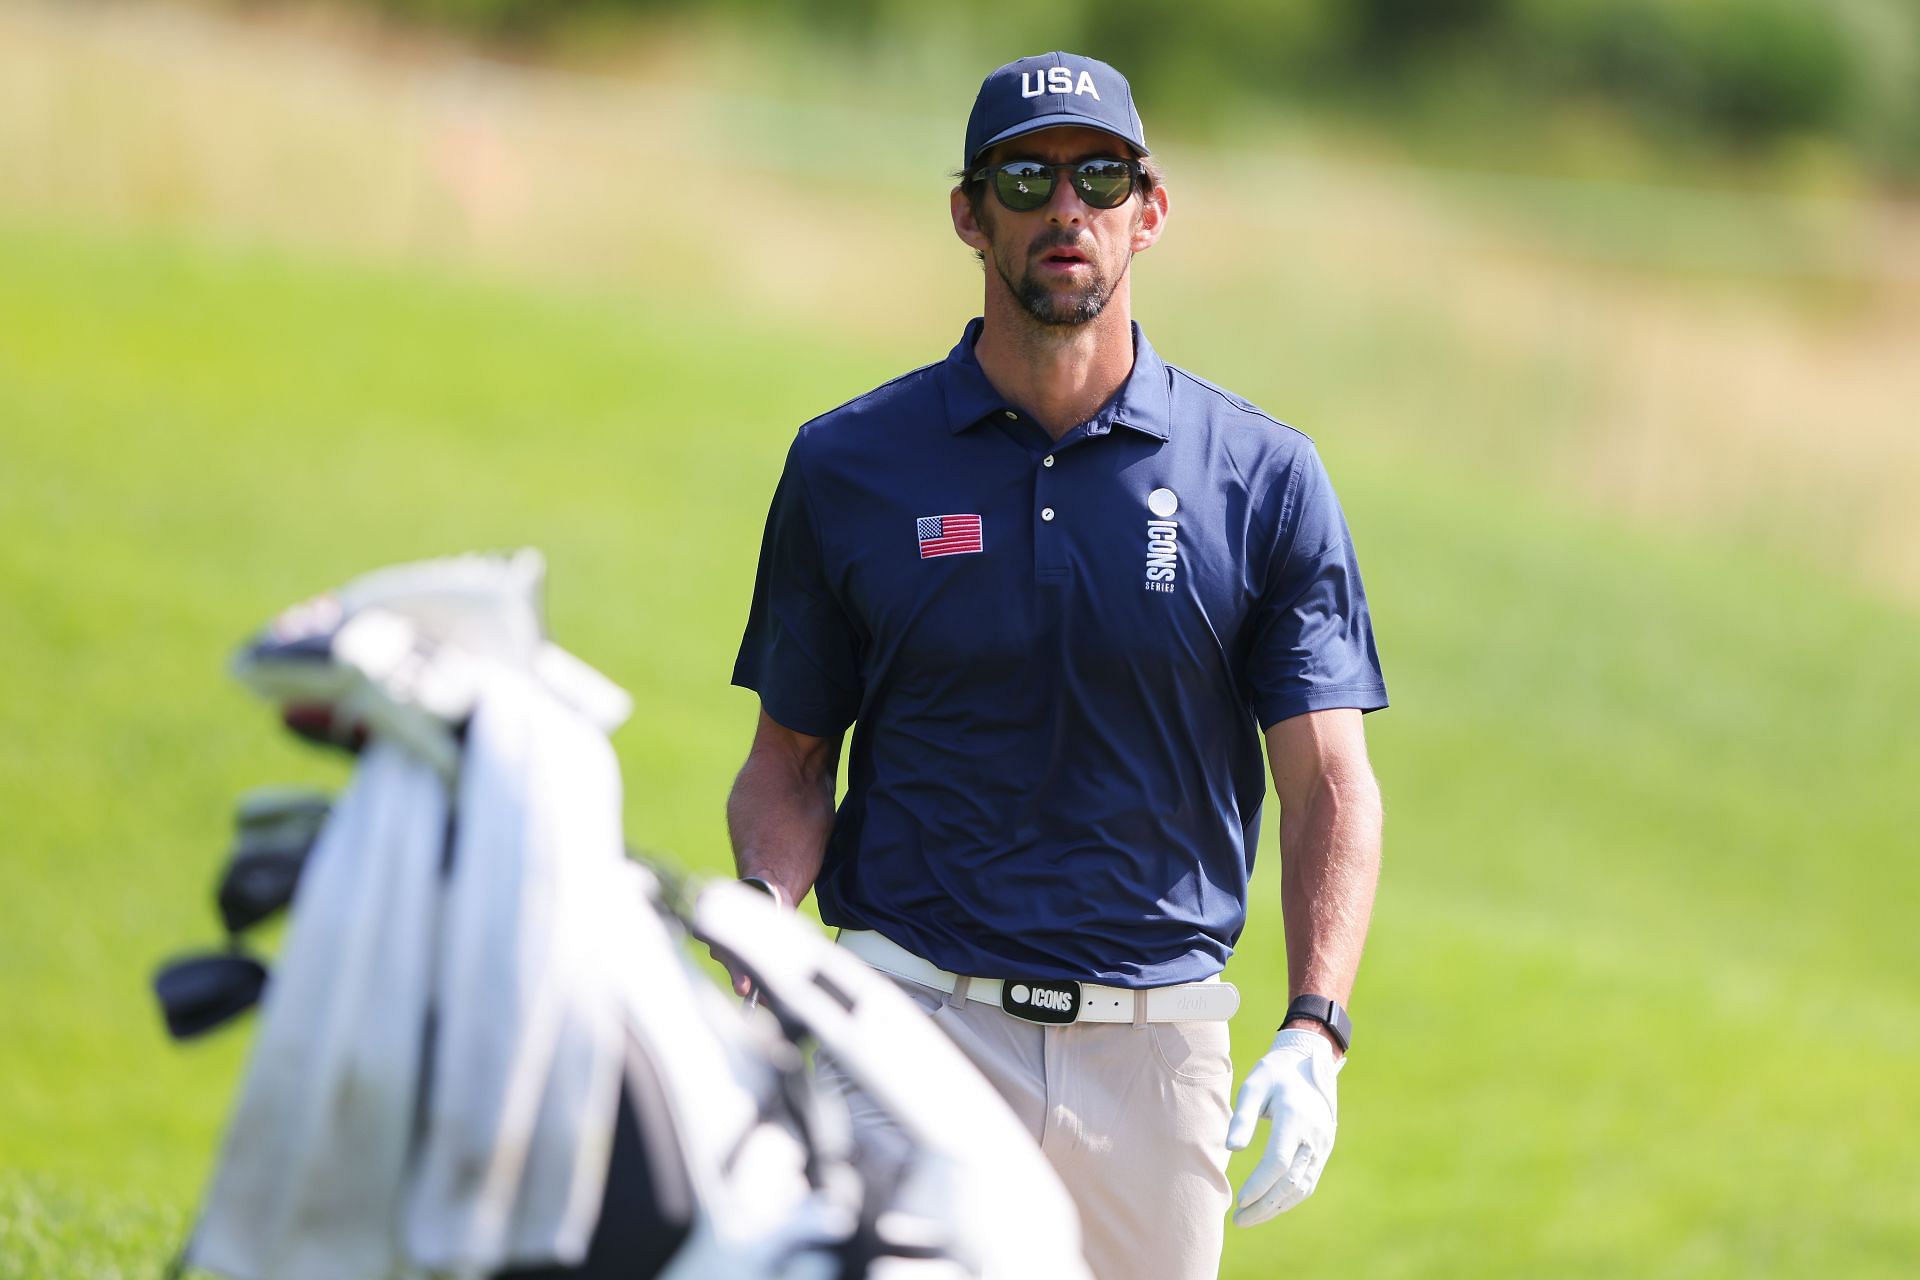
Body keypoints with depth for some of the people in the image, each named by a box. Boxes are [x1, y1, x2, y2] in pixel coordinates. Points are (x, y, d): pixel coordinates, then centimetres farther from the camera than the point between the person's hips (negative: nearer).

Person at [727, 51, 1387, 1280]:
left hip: (1154, 1042, 1)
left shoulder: (1265, 477, 3)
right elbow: (790, 762, 10)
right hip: (919, 1025, -1)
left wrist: (1313, 1036, -12)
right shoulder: (847, 466, 5)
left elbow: (1330, 784, 2)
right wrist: (768, 908, -12)